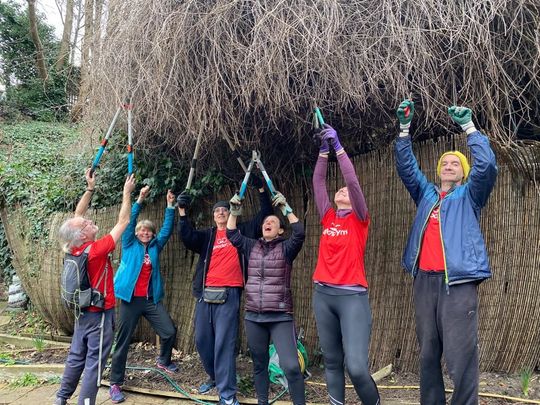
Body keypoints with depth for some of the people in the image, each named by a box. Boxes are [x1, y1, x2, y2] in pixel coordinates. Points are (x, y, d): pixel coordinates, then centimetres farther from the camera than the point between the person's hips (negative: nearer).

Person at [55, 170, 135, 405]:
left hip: (83, 311, 8)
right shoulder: (96, 249, -23)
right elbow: (123, 222, -17)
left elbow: (77, 214, 8)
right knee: (94, 362, 1)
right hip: (100, 313, -8)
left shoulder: (73, 249, -4)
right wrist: (127, 193, -9)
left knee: (76, 357, 18)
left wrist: (90, 188, 8)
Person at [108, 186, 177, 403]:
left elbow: (167, 229, 4)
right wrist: (139, 200, -19)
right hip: (130, 299, -3)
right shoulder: (130, 245, 3)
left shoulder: (155, 246, 11)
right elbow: (129, 222, -9)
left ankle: (163, 361, 27)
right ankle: (115, 383, 13)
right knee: (123, 341, 1)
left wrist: (170, 205, -5)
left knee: (169, 331, -3)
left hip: (151, 299, 3)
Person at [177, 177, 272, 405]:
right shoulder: (207, 235, 15)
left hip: (229, 294, -4)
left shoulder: (241, 231, 11)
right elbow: (188, 238, -3)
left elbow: (264, 217, 7)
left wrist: (262, 190, -2)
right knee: (202, 340, 11)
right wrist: (182, 212, -14)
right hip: (206, 294, 4)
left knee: (224, 343, -7)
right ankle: (214, 377, 34)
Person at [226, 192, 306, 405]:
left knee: (291, 366, -13)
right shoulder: (251, 246, 11)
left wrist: (286, 209, -18)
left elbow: (300, 233, -17)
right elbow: (232, 234, 7)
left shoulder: (285, 248, -1)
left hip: (280, 317, -4)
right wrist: (234, 212, -4)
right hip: (253, 317, 4)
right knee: (259, 364, 15)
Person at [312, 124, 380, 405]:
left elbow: (353, 180, -9)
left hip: (352, 296, -5)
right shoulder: (328, 218, 12)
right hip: (323, 295, 5)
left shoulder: (359, 219, 2)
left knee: (356, 366, -13)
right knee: (332, 362, 10)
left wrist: (338, 146, -8)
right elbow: (317, 182, 10)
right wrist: (324, 150, 5)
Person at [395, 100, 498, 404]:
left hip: (458, 281, -4)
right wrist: (405, 128, 6)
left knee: (461, 355, -7)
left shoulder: (469, 195, 9)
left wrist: (469, 126, -8)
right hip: (424, 280, 4)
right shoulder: (426, 193, 19)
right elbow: (406, 167, 14)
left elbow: (486, 165, -6)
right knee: (428, 353, 10)